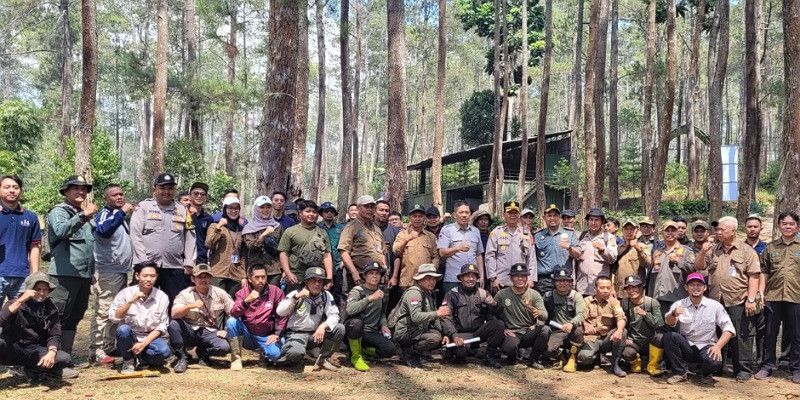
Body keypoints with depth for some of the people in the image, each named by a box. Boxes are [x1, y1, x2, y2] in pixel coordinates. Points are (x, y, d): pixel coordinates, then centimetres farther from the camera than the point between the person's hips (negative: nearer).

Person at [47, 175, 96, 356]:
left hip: (84, 275, 8)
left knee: (74, 318, 13)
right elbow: (60, 230, -27)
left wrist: (91, 272, 22)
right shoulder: (59, 212, -4)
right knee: (58, 318, -9)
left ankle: (65, 355, 21)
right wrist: (82, 216, -39)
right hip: (64, 274, -8)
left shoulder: (84, 215, 20)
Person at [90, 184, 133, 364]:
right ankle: (98, 350, -7)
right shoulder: (104, 214, -9)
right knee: (103, 311, -9)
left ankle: (109, 346, 22)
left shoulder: (120, 215, 18)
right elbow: (104, 231, -32)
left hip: (121, 271, 9)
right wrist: (122, 212, -29)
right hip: (107, 271, -9)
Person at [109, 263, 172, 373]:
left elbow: (161, 327, -4)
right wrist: (131, 301, -26)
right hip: (129, 338, 0)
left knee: (164, 351, -30)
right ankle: (128, 361, -7)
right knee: (123, 329, -33)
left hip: (150, 337, 0)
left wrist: (143, 344, -15)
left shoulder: (162, 297, -3)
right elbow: (114, 317, -15)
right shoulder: (126, 293, -5)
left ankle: (137, 359, -3)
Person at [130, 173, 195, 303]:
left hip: (175, 267, 3)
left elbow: (189, 238, 12)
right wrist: (143, 260, -9)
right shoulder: (143, 207, 6)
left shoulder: (182, 210, 15)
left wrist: (189, 263, 3)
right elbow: (135, 234, -1)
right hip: (147, 266, -2)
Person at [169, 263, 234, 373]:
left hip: (210, 333, 0)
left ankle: (203, 353, 8)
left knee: (225, 347, -29)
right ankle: (182, 357, -7)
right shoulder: (185, 294, -4)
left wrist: (227, 330, -11)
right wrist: (190, 306, -34)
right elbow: (174, 314, -19)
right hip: (189, 331, 0)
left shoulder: (219, 293, 0)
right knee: (173, 325, -30)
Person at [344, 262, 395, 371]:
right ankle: (356, 356, -15)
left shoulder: (382, 293, 11)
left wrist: (383, 325, 7)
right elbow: (350, 309, -28)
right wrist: (370, 298, -31)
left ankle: (363, 348, 9)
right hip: (355, 330, -5)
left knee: (390, 350, -21)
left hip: (371, 332, 5)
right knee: (356, 322, -40)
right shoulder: (357, 291, -7)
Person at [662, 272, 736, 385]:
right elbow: (669, 322, -20)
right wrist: (673, 314, -44)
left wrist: (718, 346, -20)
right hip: (686, 347, 1)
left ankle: (705, 374, 7)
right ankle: (679, 373, -8)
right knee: (668, 336, -27)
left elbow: (729, 329, -4)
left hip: (706, 347, -1)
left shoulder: (714, 305, 0)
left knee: (714, 361, -33)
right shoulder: (678, 305, -1)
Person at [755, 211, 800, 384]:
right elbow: (764, 272, 8)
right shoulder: (770, 247, 8)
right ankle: (768, 365, 18)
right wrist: (760, 293, 0)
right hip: (773, 296, 1)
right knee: (770, 333, 7)